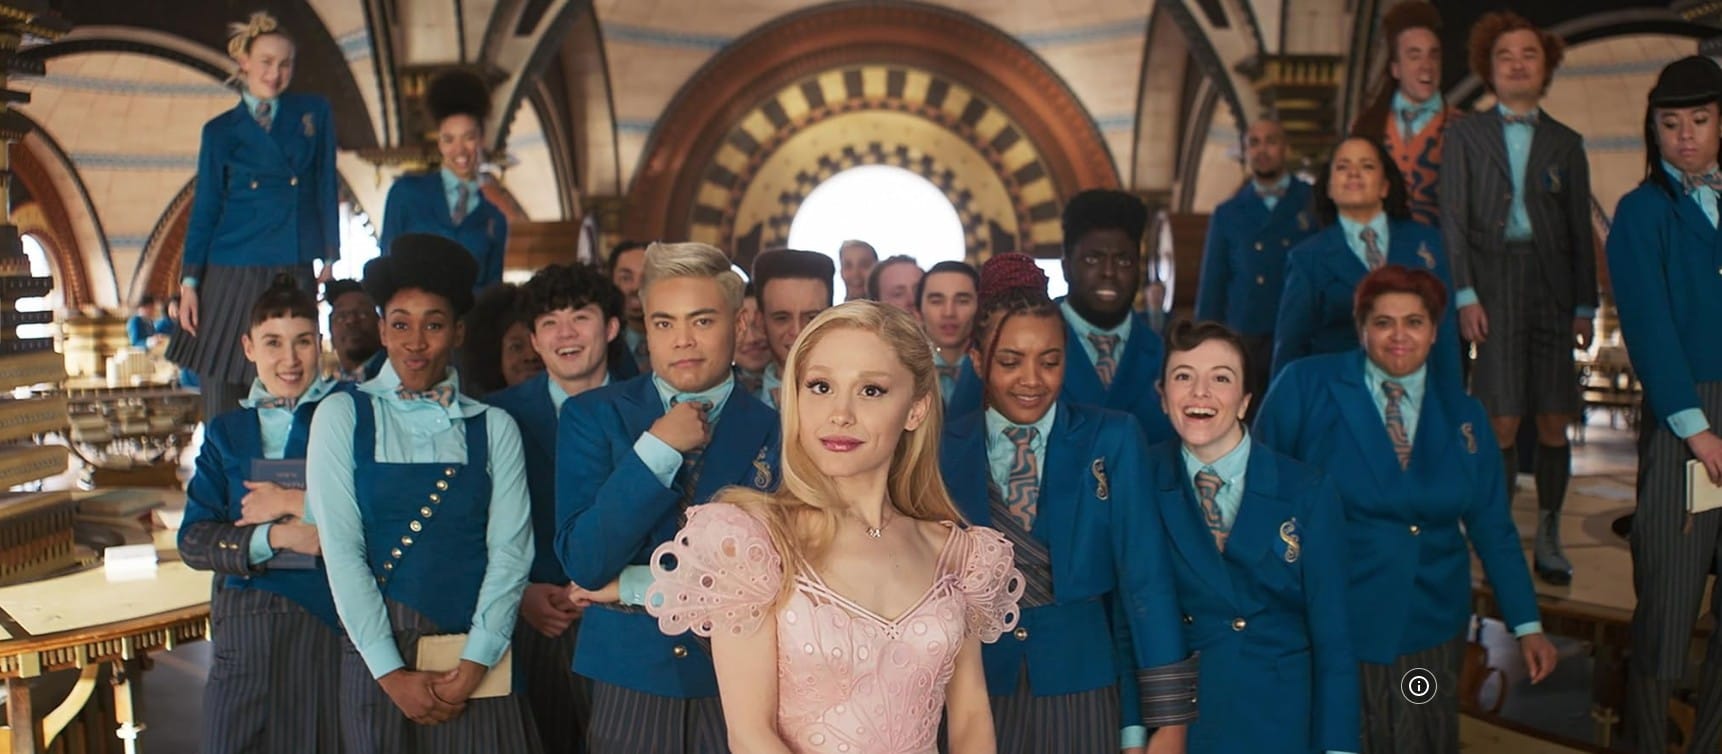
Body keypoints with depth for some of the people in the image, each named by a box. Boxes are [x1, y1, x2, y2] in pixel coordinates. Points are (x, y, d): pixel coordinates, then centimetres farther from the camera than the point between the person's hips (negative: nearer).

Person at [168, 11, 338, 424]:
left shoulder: (314, 112, 8)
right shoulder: (221, 131, 6)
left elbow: (326, 188, 10)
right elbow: (204, 208, 7)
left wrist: (329, 258, 5)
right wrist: (189, 281, 2)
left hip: (293, 275, 0)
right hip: (231, 277, 0)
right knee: (223, 399, 2)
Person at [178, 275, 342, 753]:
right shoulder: (226, 433, 12)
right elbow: (193, 541, 4)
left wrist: (294, 504, -11)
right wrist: (275, 536, -11)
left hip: (332, 622, -2)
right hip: (246, 627, 3)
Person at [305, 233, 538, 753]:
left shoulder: (493, 427, 4)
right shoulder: (342, 416, 1)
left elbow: (510, 551, -2)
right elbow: (340, 549, -4)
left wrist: (474, 665, -12)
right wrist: (391, 673, -9)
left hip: (476, 661, 1)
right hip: (378, 656, 0)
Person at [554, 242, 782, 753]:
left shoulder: (776, 433, -5)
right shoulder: (591, 416, -3)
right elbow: (583, 564, -11)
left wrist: (635, 587, -10)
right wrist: (657, 449, -19)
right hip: (628, 682, 1)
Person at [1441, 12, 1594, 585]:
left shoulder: (1565, 143, 13)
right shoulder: (1465, 135, 8)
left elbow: (1580, 230, 11)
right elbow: (1453, 220, 1)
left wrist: (1585, 307, 4)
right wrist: (1464, 295, -9)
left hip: (1552, 286, 2)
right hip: (1493, 284, -2)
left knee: (1554, 421, 1)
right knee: (1501, 421, -6)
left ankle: (1548, 536, 15)